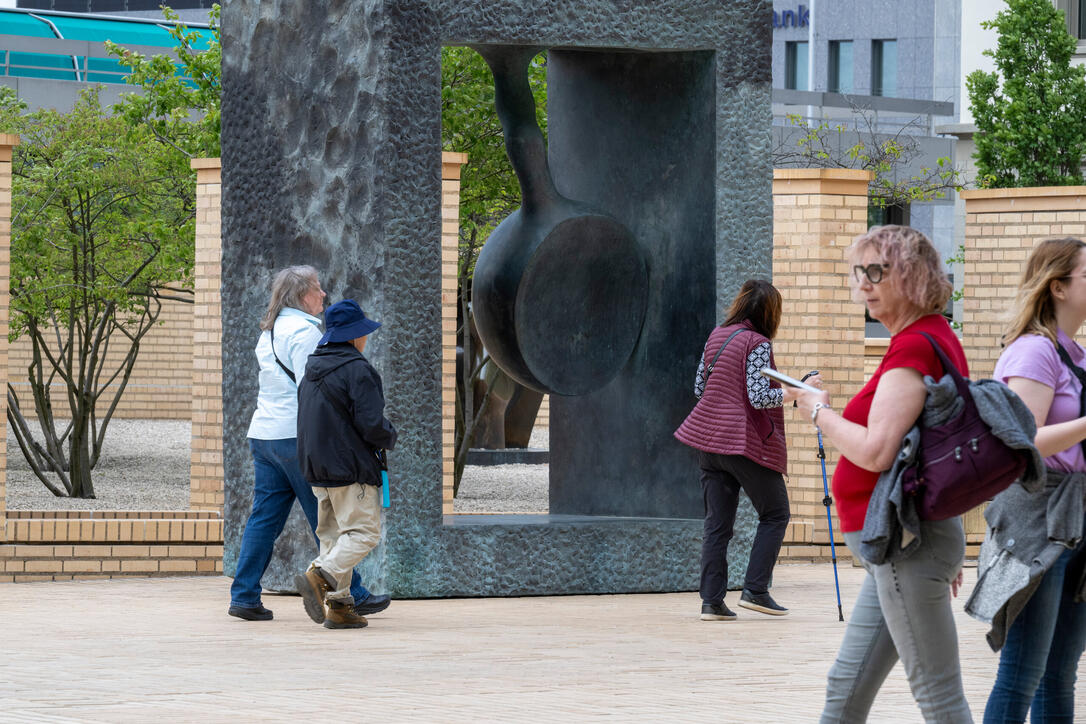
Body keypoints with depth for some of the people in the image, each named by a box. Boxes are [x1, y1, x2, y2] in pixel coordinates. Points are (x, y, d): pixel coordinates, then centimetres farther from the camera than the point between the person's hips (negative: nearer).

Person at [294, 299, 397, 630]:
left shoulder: (312, 370, 12)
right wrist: (389, 437, 1)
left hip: (318, 469, 8)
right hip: (352, 468, -8)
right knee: (363, 532, -6)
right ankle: (320, 576, -25)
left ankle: (339, 605, 8)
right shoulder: (357, 370, -14)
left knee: (333, 534, 12)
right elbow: (371, 424, -19)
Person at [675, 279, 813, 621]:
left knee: (717, 522, 7)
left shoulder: (716, 336, 9)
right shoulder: (757, 345, -12)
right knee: (775, 514, 8)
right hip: (748, 442, -7)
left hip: (709, 440, 7)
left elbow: (700, 384, 17)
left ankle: (711, 600, 1)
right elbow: (759, 397, -18)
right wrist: (797, 392, -13)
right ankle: (755, 590, -1)